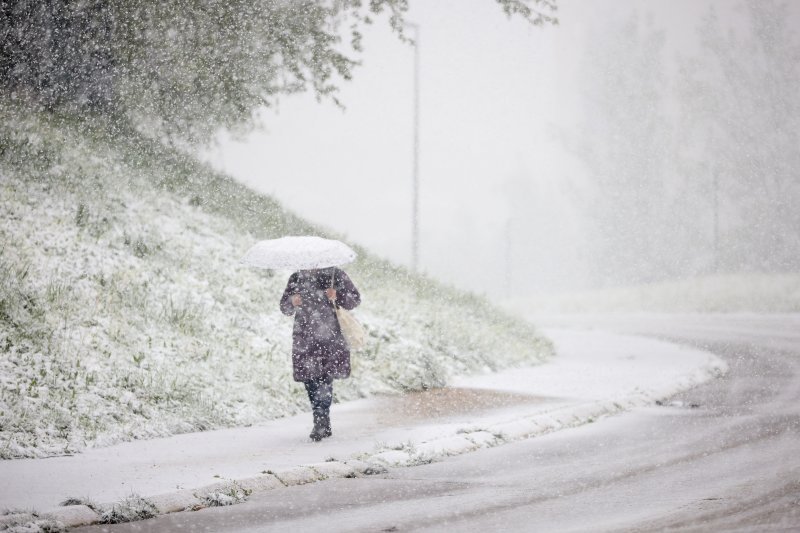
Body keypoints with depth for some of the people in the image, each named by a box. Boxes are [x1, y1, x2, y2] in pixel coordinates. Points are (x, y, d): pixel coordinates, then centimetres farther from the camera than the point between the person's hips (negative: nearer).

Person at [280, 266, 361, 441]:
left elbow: (355, 298, 5)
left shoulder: (334, 274, 3)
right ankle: (324, 426, 13)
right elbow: (284, 307, 17)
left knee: (324, 378, -12)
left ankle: (321, 424, -12)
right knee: (309, 380, 2)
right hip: (304, 339, 4)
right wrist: (292, 302, -7)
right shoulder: (296, 278, 13)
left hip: (329, 336, -4)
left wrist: (337, 296, -15)